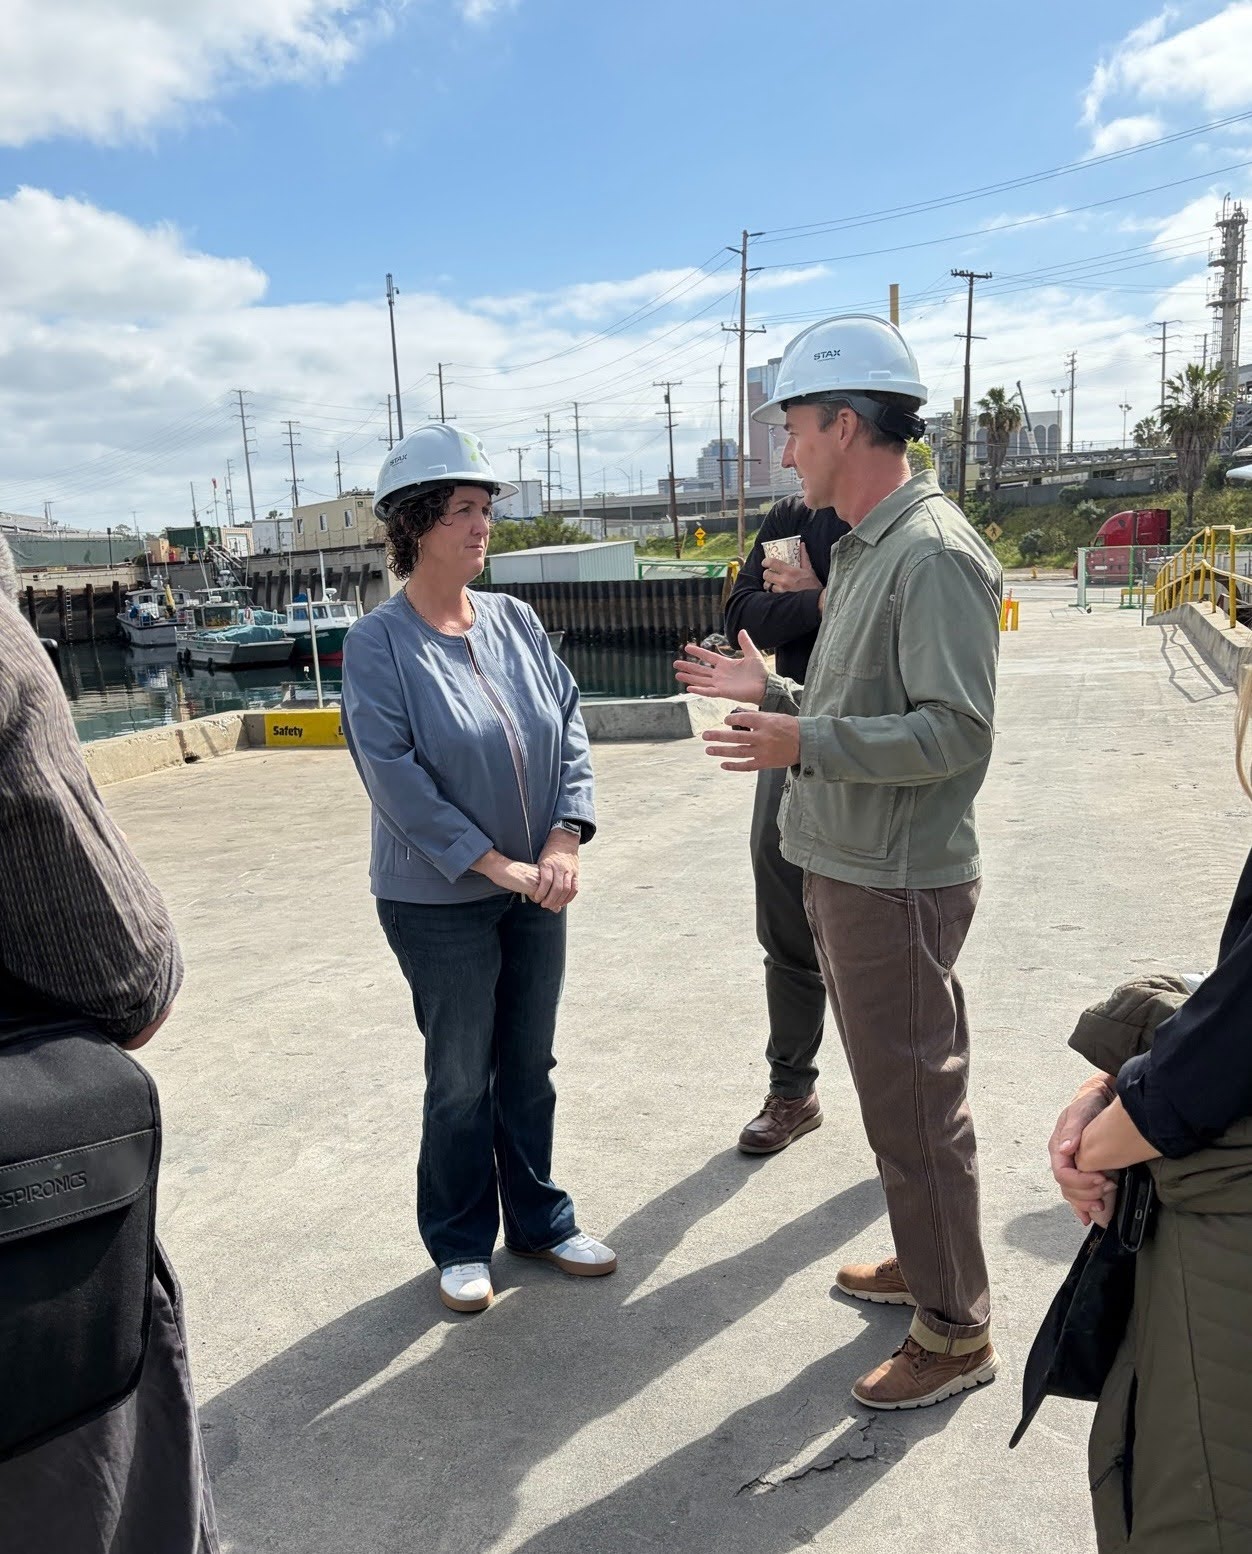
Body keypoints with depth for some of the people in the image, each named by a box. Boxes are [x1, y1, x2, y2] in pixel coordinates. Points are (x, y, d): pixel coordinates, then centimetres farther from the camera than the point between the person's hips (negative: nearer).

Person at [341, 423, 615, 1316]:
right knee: (461, 1080, 10)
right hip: (439, 900, -4)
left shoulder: (515, 620, 2)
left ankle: (540, 1220, 36)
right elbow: (393, 773, -19)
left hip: (536, 889, 5)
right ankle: (462, 1244, 32)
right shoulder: (379, 644, -12)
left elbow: (569, 730, 0)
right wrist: (493, 864, -19)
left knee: (530, 1066, 17)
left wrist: (565, 841, -12)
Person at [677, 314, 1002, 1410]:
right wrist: (773, 691, 14)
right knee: (894, 1090, 22)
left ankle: (956, 1331, 22)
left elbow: (955, 731, -25)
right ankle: (926, 1261, 41)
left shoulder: (936, 553, -19)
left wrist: (806, 743, -30)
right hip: (847, 869, 10)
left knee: (915, 1105, 3)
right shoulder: (865, 548, 13)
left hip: (897, 883, -10)